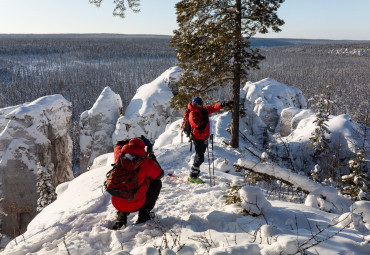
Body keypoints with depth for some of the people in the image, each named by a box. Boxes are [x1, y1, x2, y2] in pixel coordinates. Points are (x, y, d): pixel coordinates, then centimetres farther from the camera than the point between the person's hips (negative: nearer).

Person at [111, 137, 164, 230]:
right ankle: (144, 214, 17)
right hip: (135, 205, -4)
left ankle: (121, 216, 23)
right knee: (157, 183, 18)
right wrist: (153, 158, 17)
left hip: (116, 204, 4)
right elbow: (160, 175, 4)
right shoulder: (146, 162, -13)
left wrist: (136, 139, 26)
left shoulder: (120, 157, -3)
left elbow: (118, 145, 22)